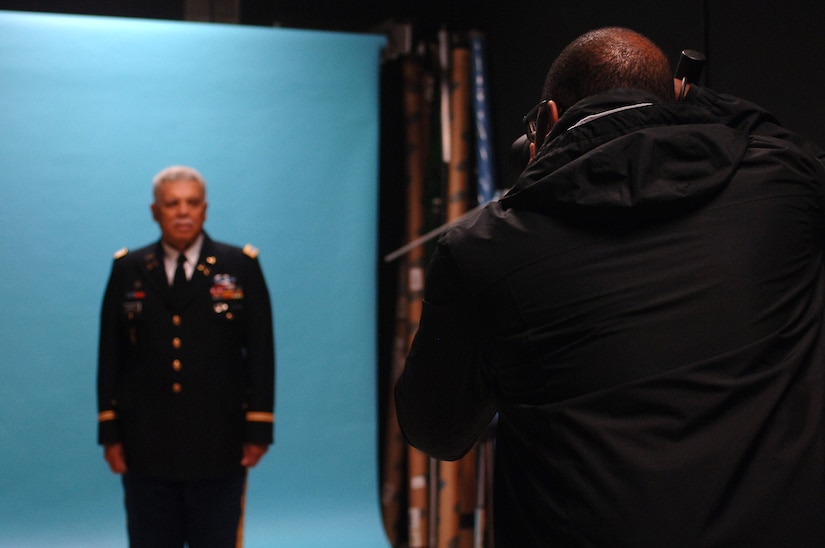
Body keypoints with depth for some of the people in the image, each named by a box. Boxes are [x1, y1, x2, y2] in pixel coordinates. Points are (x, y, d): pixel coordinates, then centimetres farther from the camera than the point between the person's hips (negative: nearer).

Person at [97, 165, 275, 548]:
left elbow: (260, 354, 1)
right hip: (146, 448, 1)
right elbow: (110, 356, 7)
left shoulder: (241, 267, 2)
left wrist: (259, 429, -5)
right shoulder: (128, 271, 6)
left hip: (218, 448, -1)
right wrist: (109, 431, 2)